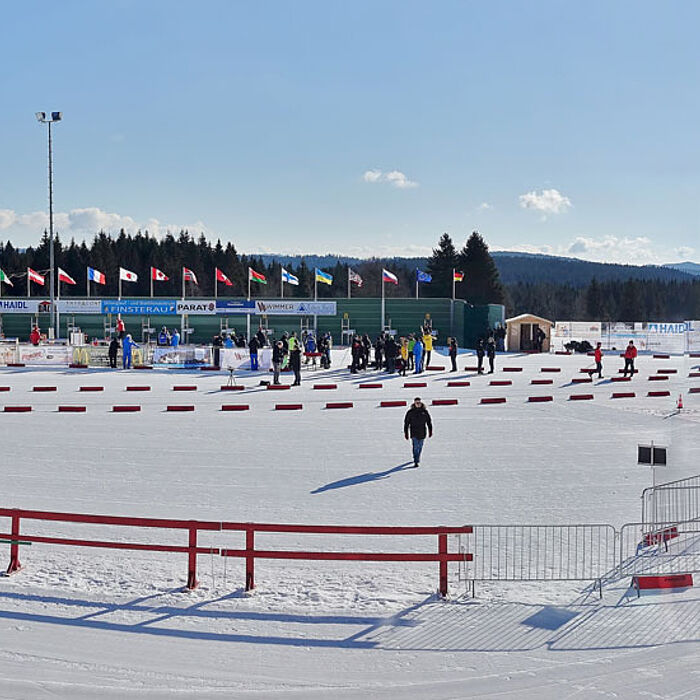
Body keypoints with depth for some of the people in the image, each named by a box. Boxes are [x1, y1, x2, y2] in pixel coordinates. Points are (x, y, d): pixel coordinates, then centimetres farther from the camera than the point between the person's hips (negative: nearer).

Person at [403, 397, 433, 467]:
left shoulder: (424, 411, 2)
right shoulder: (410, 412, -3)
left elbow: (429, 422, 9)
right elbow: (406, 423, 1)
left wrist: (430, 431, 6)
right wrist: (406, 433, -1)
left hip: (422, 433, 3)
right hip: (414, 433, -3)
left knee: (420, 446, 14)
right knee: (415, 447, -12)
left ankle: (417, 459, 35)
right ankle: (416, 462, -15)